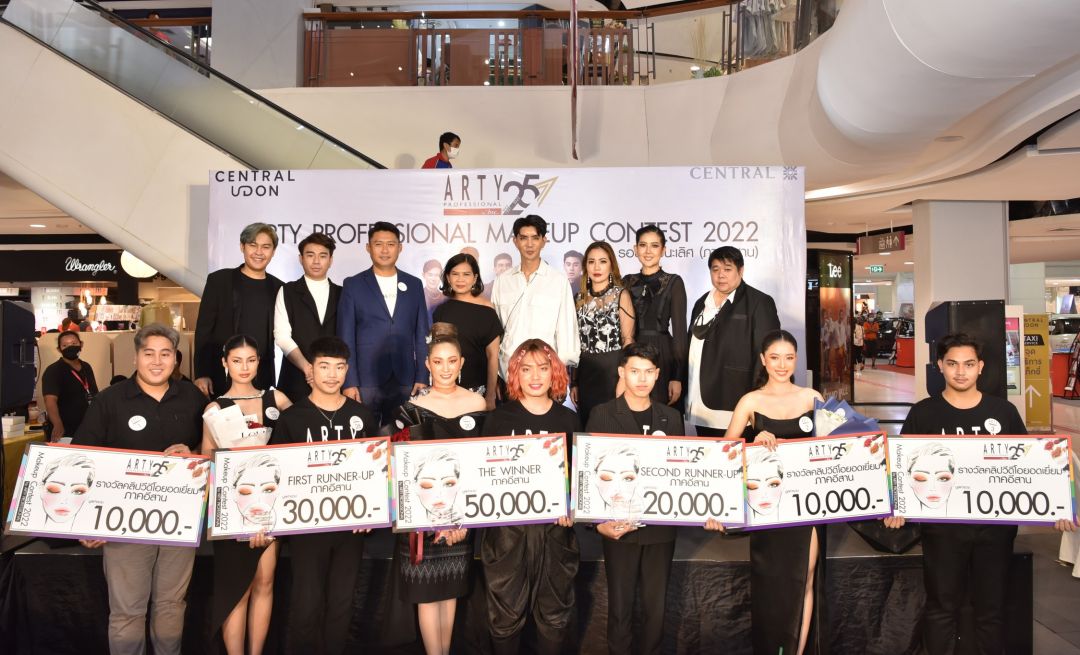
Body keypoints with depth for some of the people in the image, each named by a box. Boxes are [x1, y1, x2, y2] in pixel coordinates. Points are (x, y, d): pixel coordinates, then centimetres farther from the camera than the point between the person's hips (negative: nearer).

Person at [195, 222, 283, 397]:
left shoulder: (278, 288, 9)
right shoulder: (219, 280, 2)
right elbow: (203, 329, 1)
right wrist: (201, 374, -5)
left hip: (263, 378, 2)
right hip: (222, 376, -2)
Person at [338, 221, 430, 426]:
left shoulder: (414, 285, 10)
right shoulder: (353, 285, 4)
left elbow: (422, 335, 10)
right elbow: (346, 337, 0)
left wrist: (422, 378, 3)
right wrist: (349, 382, -7)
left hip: (404, 380, 2)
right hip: (365, 380, -2)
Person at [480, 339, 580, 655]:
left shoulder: (569, 419, 3)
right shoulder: (499, 418, -2)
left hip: (556, 526, 2)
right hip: (507, 526, -1)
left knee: (554, 612, 14)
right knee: (506, 611, 10)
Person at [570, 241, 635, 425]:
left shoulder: (621, 295, -1)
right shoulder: (581, 298, 10)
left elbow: (628, 340, -5)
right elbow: (576, 343, 11)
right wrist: (574, 382, 9)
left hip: (613, 370, -4)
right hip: (586, 372, 4)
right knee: (587, 428, 6)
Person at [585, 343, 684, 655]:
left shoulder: (671, 417, 7)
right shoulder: (602, 415, -3)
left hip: (660, 526, 2)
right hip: (619, 526, -2)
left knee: (656, 606, 11)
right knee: (620, 607, 8)